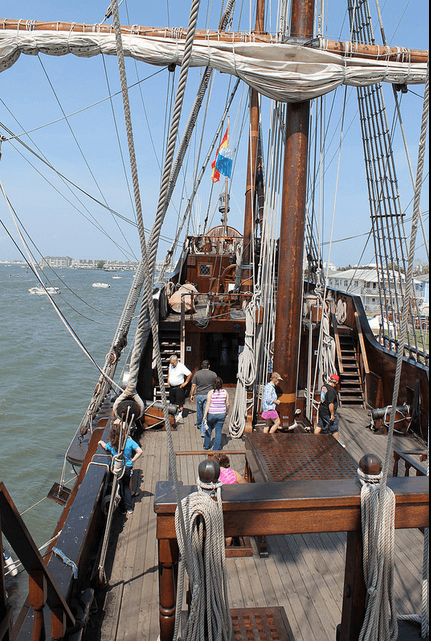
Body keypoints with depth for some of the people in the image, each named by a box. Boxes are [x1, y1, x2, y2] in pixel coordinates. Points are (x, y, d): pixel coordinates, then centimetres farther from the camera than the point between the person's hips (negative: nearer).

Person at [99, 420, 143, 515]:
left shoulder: (111, 444, -11)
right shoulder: (129, 441, -14)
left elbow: (105, 446, 13)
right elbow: (140, 451, -16)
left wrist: (101, 442, 35)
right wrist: (132, 460, -3)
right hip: (127, 467, 1)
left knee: (120, 488, 16)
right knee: (126, 486, 21)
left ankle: (123, 509, 23)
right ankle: (129, 508, 21)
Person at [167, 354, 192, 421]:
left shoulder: (181, 366, -16)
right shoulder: (171, 365, 4)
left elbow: (189, 374, -14)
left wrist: (185, 383, -11)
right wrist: (168, 380, 19)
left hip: (179, 387, -7)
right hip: (171, 387, 7)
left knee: (180, 402, -4)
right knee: (172, 402, 10)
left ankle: (180, 414, 4)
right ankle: (174, 413, 20)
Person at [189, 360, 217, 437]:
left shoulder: (197, 373, -2)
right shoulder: (213, 374, -3)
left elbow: (193, 385, 1)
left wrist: (192, 395, 12)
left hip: (199, 395, 1)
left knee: (199, 412, 20)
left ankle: (199, 425, 43)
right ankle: (203, 432, -3)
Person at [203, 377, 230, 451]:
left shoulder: (210, 393, -12)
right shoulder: (225, 392, -4)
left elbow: (208, 405, -13)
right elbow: (227, 404, 2)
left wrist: (205, 416, -9)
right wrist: (227, 412, 20)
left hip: (211, 414, -1)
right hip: (221, 414, 1)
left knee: (209, 429, 20)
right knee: (218, 431, 9)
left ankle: (206, 446, 32)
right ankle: (216, 448, 13)